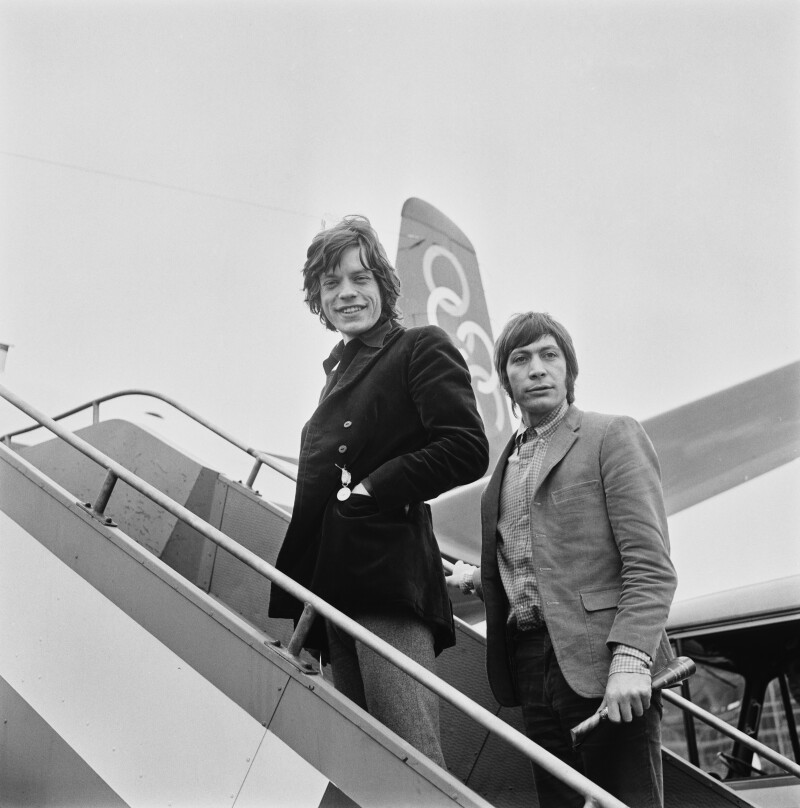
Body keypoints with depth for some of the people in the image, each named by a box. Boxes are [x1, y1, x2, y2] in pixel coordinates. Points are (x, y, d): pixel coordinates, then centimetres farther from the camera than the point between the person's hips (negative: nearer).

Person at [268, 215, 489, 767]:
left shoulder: (421, 349, 3)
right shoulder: (340, 369, 26)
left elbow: (468, 451, -10)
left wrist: (372, 488, -11)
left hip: (390, 573, -8)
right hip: (336, 586, 8)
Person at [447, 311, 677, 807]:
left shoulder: (612, 436, 0)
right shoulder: (510, 462, 20)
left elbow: (650, 565, -9)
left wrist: (630, 659, -20)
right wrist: (479, 579, 8)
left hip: (601, 665, -6)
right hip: (532, 667, 6)